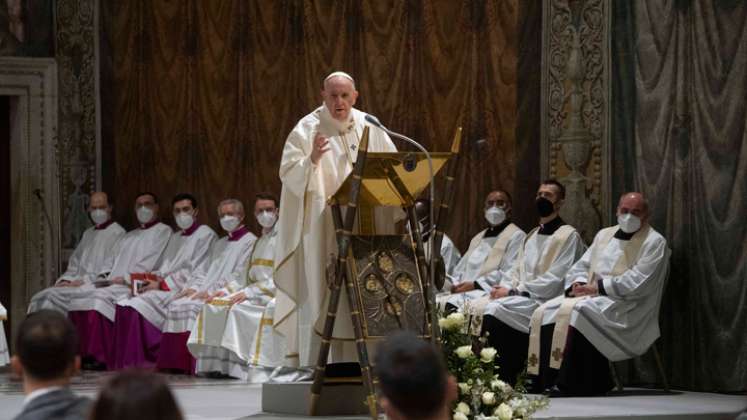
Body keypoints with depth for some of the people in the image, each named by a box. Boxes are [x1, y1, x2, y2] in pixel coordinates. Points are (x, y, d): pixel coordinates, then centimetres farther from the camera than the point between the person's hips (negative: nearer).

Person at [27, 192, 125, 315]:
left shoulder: (118, 233, 0)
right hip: (78, 283, 7)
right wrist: (66, 280, 2)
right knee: (39, 299, -18)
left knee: (53, 295, -28)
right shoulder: (88, 234, 25)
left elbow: (111, 268, -10)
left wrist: (83, 281, -16)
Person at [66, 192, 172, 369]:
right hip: (112, 284, 7)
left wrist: (125, 278, -14)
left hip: (134, 286, -7)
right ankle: (80, 353, -22)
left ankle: (100, 356, -31)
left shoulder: (162, 231, 7)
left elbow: (148, 263, -6)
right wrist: (104, 276, 2)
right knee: (77, 298, -17)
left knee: (100, 297, -32)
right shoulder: (129, 236, 31)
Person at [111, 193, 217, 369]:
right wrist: (153, 277, -1)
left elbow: (195, 272, -9)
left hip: (184, 290, -7)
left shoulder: (205, 235, 2)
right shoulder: (175, 238, 28)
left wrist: (162, 284, -12)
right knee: (124, 305, -19)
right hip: (165, 288, 8)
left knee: (138, 306, -29)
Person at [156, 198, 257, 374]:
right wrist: (193, 287, 2)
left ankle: (192, 364, -31)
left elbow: (238, 275, -10)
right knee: (176, 305, -16)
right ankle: (176, 364, -24)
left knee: (193, 306, -30)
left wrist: (211, 291, -16)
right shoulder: (220, 244, 28)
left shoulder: (249, 241, 1)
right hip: (207, 291, 7)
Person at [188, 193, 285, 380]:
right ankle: (216, 365, -16)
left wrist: (249, 292, -20)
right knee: (214, 306, -9)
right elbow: (246, 277, 23)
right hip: (255, 293, 8)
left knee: (237, 309, -31)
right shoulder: (260, 242, 23)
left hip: (273, 295, -8)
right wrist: (227, 290, 4)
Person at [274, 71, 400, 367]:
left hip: (366, 225, 4)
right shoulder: (307, 130, -3)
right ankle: (313, 363, -6)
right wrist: (312, 160, -29)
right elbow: (289, 173, -11)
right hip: (322, 228, -4)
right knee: (319, 293, -7)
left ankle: (357, 360, 7)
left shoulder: (370, 127, 11)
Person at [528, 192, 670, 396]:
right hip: (591, 296, 7)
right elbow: (581, 266, 21)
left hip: (625, 305, -7)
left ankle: (574, 384, -30)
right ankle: (548, 379, -20)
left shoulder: (654, 242, -1)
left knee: (575, 312, -33)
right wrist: (578, 284, -3)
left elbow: (637, 282, -13)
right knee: (546, 312, -16)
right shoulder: (604, 234, 22)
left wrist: (597, 287, -14)